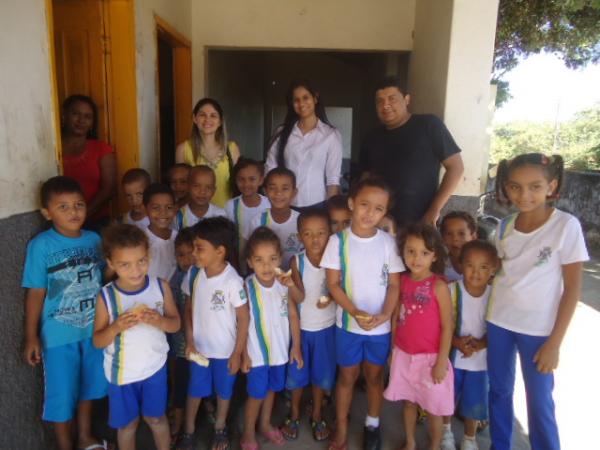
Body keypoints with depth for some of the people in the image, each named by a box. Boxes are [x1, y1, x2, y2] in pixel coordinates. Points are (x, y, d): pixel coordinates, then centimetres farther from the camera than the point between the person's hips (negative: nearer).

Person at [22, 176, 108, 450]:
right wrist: (31, 336, -8)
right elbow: (35, 293, -12)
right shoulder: (41, 246, -17)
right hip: (59, 334, -4)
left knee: (89, 385, 21)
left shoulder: (94, 239, -5)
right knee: (62, 393, 11)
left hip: (93, 329, 4)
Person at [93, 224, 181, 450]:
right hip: (121, 372, 0)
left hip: (155, 367, 1)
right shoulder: (106, 296, -17)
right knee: (127, 423, 19)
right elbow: (98, 341, -9)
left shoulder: (161, 286, -14)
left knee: (156, 417, 21)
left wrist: (160, 321, -26)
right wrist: (116, 327, -30)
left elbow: (175, 323, -5)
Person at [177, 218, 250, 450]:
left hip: (225, 350, -3)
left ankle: (220, 429, 44)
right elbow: (189, 308, 2)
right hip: (199, 347, 3)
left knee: (223, 391, 19)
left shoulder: (233, 281, -25)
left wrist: (237, 353, -10)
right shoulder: (193, 273, -10)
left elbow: (244, 319, -16)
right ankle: (188, 431, 42)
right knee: (195, 390, 19)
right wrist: (189, 341, -2)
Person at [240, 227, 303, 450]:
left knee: (271, 389, 22)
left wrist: (296, 345, 3)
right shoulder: (246, 287, -20)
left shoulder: (284, 284, -10)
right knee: (256, 394, 11)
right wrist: (244, 354, -9)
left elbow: (293, 315, 0)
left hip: (280, 349, 4)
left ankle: (265, 425, 45)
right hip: (257, 352, -4)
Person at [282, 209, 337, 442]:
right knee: (297, 373, 14)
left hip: (326, 327, 1)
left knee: (321, 374, 16)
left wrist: (331, 298, -26)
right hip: (300, 326, 0)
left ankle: (316, 416, 39)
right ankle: (294, 415, 39)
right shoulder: (297, 261, -16)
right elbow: (300, 296, -20)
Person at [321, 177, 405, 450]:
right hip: (348, 323, -1)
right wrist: (355, 312, -19)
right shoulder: (338, 241, -10)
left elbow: (394, 285, -3)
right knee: (347, 375, 15)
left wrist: (384, 316, -16)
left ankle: (372, 424, 40)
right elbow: (333, 284, -8)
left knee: (374, 375, 18)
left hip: (380, 326, 1)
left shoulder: (388, 242, -7)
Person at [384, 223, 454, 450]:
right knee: (408, 402, 21)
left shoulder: (438, 286, -16)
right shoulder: (403, 281, -3)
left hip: (429, 357, -4)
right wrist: (392, 350, 6)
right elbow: (396, 316, 5)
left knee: (433, 408, 14)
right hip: (404, 355, 4)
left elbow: (447, 326, -12)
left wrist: (441, 362, -12)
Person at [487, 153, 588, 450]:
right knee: (499, 391, 17)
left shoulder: (566, 225, -12)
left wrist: (554, 342, -10)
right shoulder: (504, 227, -1)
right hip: (499, 322, 4)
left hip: (538, 328, -4)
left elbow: (573, 288, -10)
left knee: (539, 402, 8)